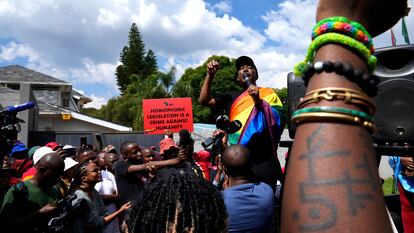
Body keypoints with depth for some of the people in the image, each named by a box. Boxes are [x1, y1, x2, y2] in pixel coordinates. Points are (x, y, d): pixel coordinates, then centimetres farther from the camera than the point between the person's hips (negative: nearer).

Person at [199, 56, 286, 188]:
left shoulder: (268, 93, 7)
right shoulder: (232, 98, 16)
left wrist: (258, 101, -18)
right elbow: (204, 101, 12)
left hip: (263, 161, -3)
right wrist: (210, 75, 4)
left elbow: (279, 121, -6)